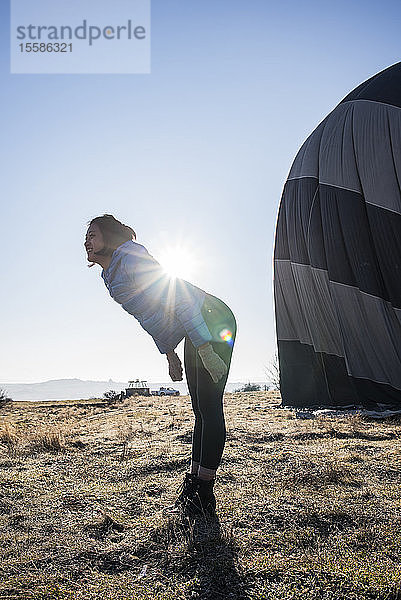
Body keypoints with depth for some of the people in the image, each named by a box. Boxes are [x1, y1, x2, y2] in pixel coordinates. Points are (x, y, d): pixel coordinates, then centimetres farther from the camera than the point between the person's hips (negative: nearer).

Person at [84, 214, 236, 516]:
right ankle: (195, 479, 20)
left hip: (213, 321, -10)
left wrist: (206, 350, -27)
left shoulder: (130, 257, -19)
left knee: (209, 407, -8)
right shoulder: (111, 276, 11)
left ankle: (204, 491, -2)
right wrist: (170, 354, 16)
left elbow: (177, 298, -25)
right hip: (194, 334, 10)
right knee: (201, 411, 12)